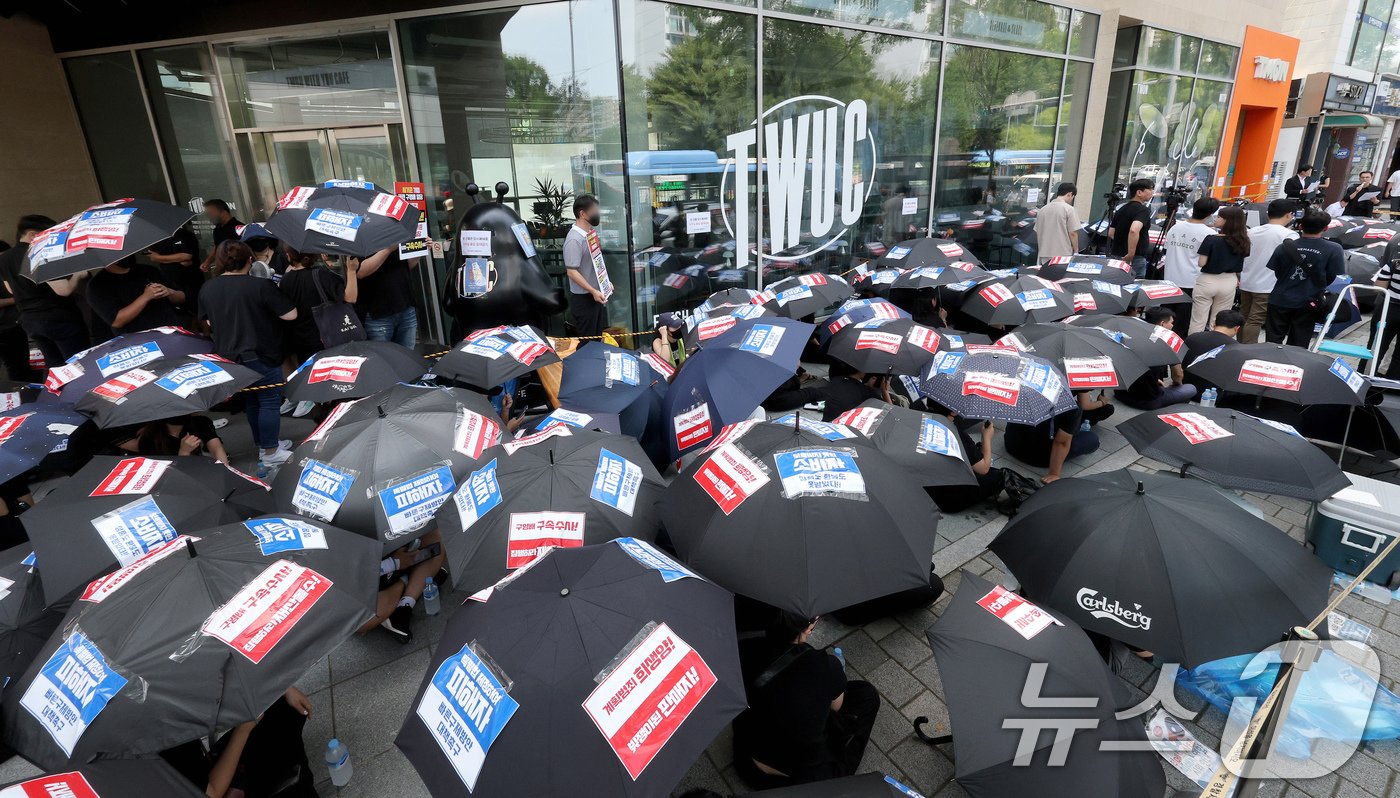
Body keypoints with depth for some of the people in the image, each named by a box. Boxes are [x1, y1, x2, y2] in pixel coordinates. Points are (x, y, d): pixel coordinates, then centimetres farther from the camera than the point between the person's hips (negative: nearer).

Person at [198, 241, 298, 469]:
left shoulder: (207, 290, 3)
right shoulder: (260, 285, -16)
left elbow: (209, 323, 15)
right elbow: (290, 314, -15)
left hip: (228, 357, 7)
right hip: (261, 356, -6)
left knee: (251, 402, 19)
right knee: (269, 402, 3)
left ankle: (263, 444, 31)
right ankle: (270, 453, 8)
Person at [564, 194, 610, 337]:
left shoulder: (591, 233, 5)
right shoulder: (574, 239, -21)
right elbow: (572, 272, -23)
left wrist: (606, 282, 16)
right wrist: (593, 291, -23)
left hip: (597, 293, 8)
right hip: (583, 298, -8)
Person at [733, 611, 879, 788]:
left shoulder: (752, 653, -17)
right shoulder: (827, 666, -26)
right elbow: (836, 707, -4)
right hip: (806, 778, -3)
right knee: (867, 695, 8)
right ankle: (839, 773, 18)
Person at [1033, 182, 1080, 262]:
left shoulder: (1042, 210, 9)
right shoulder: (1069, 209, -7)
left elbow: (1037, 233, 14)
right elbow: (1073, 233, -8)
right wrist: (1076, 251, 2)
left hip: (1044, 255, 5)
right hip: (1063, 255, -5)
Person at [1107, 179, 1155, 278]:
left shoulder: (1121, 209, 12)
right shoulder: (1143, 210, -13)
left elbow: (1111, 233, 16)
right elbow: (1134, 230, -31)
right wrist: (1130, 254, -27)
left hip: (1116, 255, 8)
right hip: (1136, 258, -8)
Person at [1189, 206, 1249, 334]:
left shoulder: (1211, 240, -16)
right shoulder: (1242, 241, 0)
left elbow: (1201, 263, -13)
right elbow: (1241, 265, 5)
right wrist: (1237, 278, 19)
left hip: (1207, 281, -5)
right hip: (1229, 282, 5)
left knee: (1198, 321, 3)